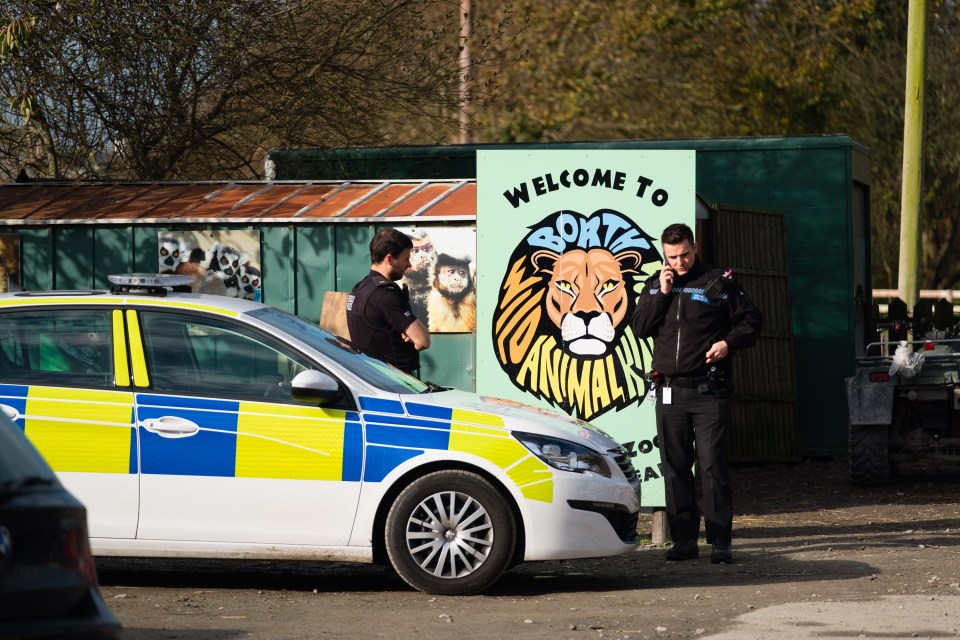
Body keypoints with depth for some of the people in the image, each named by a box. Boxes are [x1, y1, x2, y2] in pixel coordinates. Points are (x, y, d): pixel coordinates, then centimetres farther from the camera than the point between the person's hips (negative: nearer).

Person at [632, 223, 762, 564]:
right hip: (670, 391, 4)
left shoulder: (718, 282, 1)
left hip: (709, 391, -4)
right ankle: (683, 539, 11)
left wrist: (729, 343, -12)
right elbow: (640, 327, 4)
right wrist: (662, 294, -5)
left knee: (712, 465, -9)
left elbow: (751, 320, 5)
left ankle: (720, 541, -6)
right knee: (675, 467, 6)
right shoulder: (655, 285, 12)